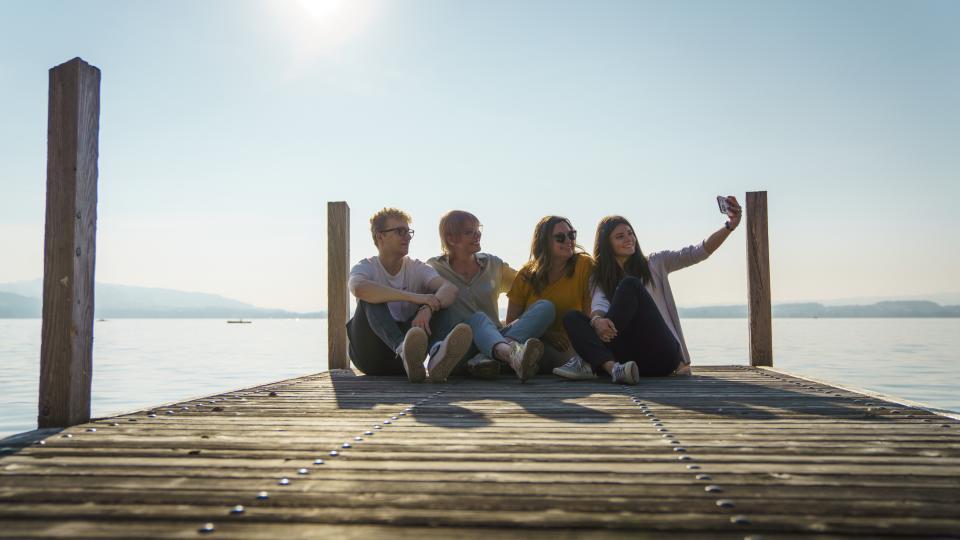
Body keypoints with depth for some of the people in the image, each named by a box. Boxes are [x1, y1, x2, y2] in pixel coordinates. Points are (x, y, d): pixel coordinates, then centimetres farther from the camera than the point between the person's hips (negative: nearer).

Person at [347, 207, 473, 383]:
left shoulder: (418, 268, 6)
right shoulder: (366, 267, -1)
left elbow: (450, 288, -14)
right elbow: (359, 288, -28)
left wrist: (427, 308, -36)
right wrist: (414, 297, -35)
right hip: (370, 356, -2)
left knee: (438, 299, -16)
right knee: (372, 298, -23)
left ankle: (437, 354, -49)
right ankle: (403, 349, -51)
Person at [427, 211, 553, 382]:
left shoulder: (493, 264, 18)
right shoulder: (435, 267, 8)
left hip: (496, 336, 4)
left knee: (545, 307, -16)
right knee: (478, 319, -35)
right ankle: (512, 354, -69)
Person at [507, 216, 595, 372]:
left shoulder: (584, 265, 0)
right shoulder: (527, 274, 3)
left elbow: (590, 311, -3)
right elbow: (511, 321, 0)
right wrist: (546, 335, -15)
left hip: (570, 346, -1)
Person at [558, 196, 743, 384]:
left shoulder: (654, 264, 16)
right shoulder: (600, 279, 15)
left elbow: (697, 253, 6)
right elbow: (598, 304, -6)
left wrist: (729, 227, -10)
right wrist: (597, 320, -31)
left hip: (662, 355, -1)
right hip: (630, 358, 1)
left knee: (630, 285, -20)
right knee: (571, 317, -18)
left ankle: (591, 362, -29)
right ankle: (614, 368, -45)